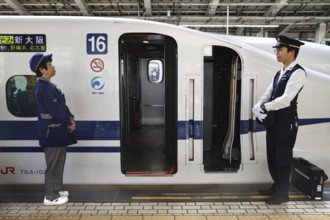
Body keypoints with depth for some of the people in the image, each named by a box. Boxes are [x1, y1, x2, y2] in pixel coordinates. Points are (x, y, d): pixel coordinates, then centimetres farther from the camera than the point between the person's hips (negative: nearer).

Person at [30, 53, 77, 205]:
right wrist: (69, 123, -10)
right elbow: (55, 111, -23)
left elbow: (61, 105, 13)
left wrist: (70, 119, 1)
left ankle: (55, 190, 33)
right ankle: (51, 197, 15)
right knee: (54, 165, 1)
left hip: (56, 131, 10)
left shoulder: (47, 85, 13)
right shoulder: (44, 88, -20)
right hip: (52, 132, -10)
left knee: (58, 163, 19)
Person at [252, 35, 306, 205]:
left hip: (286, 122, -8)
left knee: (283, 157, 5)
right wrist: (258, 109, -9)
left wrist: (263, 108, -19)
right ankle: (277, 186, 36)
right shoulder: (279, 73, 14)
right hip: (273, 120, 8)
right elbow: (267, 94, 8)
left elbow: (286, 99, -23)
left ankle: (282, 193, 22)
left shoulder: (298, 73, -13)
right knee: (272, 155, 17)